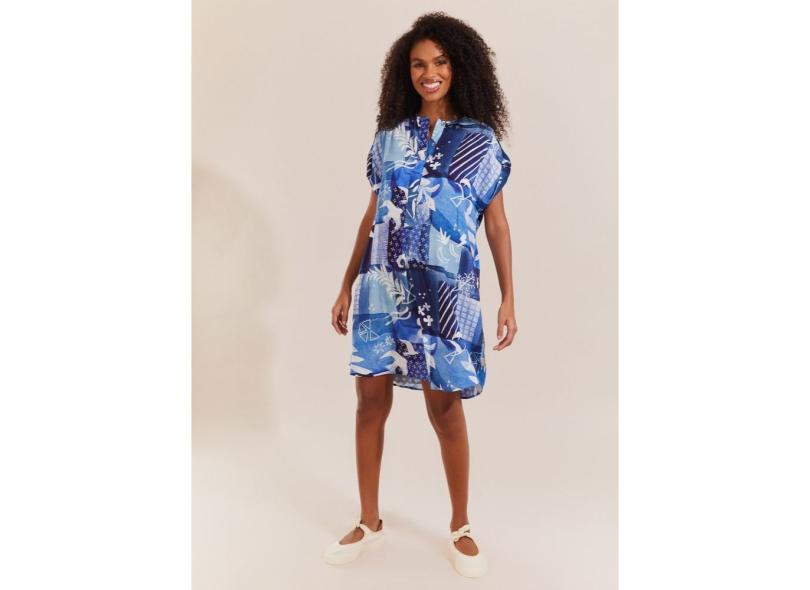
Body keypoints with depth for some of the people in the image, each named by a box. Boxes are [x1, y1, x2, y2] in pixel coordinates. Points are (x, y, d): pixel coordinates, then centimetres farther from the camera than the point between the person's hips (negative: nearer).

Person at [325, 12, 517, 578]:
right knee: (371, 401, 6)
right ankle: (369, 520, 25)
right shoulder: (389, 137, 10)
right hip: (382, 287, 3)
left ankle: (461, 526, 24)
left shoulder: (481, 139, 5)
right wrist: (347, 285, 11)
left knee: (446, 408, 2)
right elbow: (371, 216, 12)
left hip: (447, 291, -2)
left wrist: (509, 297, -1)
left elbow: (497, 223, 4)